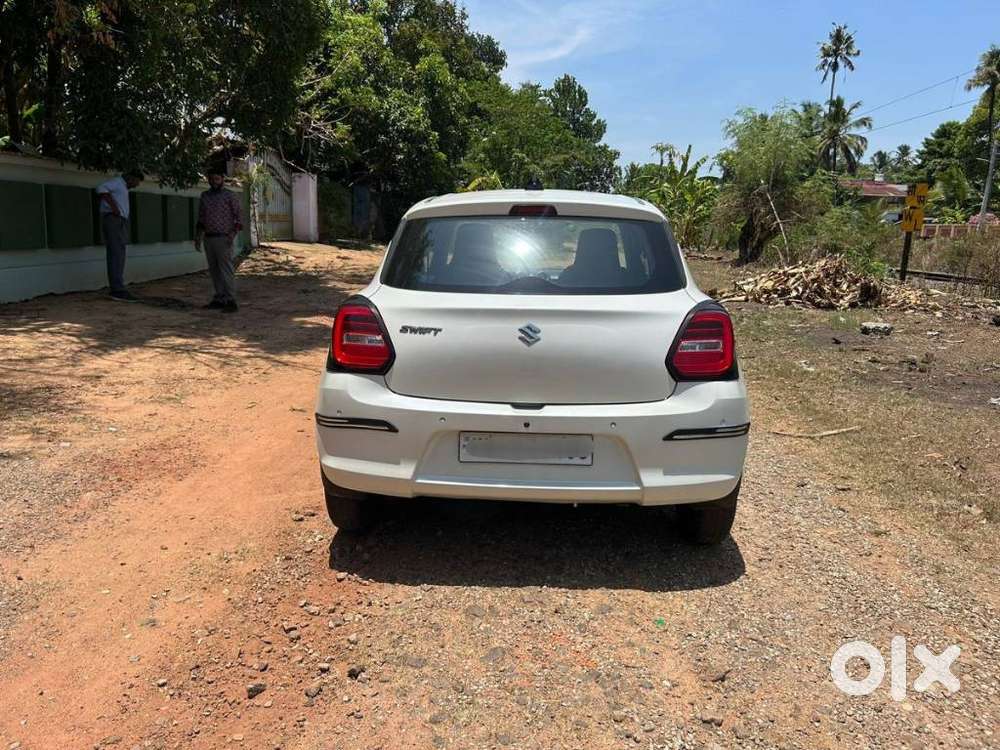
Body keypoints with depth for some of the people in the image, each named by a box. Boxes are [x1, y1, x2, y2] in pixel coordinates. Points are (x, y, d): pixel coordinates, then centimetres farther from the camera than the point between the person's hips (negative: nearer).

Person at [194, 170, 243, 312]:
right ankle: (219, 299, 11)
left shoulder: (230, 196, -1)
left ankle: (230, 302, -10)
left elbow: (239, 217, -3)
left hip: (223, 239, -6)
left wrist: (233, 234, -16)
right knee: (214, 270, 7)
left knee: (226, 270, -9)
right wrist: (197, 237, 13)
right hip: (208, 238, 6)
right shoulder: (204, 196, 14)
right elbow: (201, 219, 19)